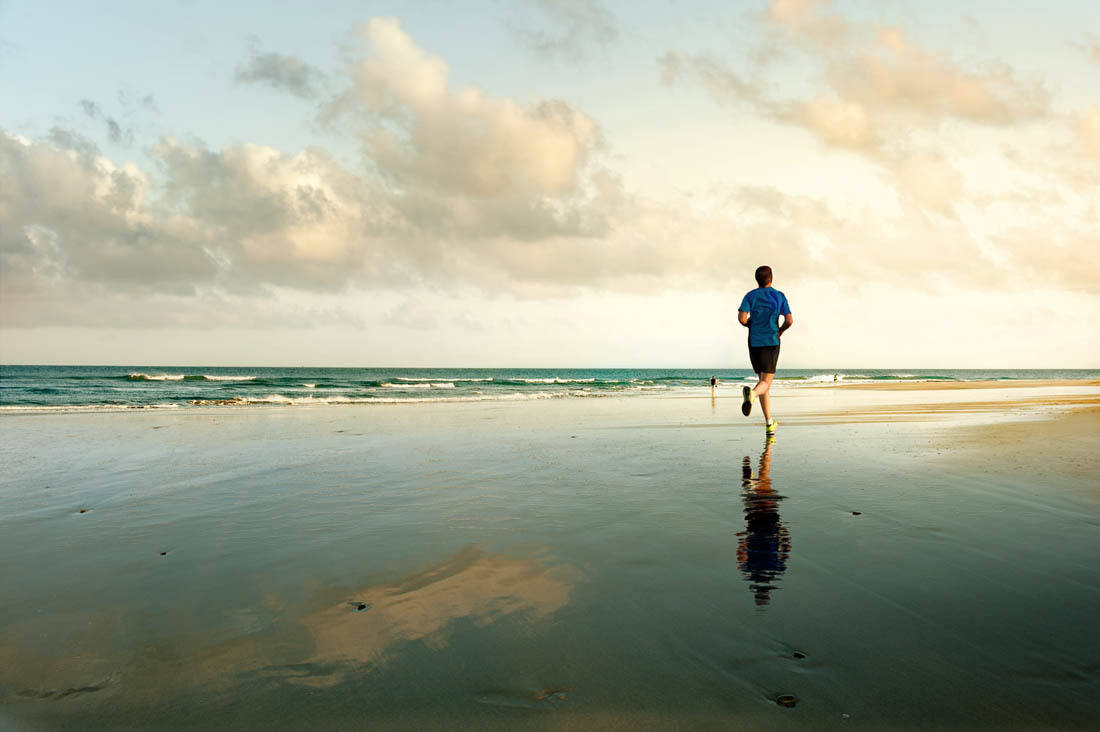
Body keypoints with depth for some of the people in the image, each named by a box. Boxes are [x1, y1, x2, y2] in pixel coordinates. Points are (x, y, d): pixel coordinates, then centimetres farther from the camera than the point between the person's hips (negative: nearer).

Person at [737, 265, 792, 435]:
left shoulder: (750, 296, 3)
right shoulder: (779, 296, 3)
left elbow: (742, 318, -10)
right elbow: (789, 321, -2)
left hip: (754, 343, 2)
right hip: (772, 342, -2)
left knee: (762, 381, 12)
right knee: (766, 383, -6)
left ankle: (769, 423, 13)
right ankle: (751, 393, -43)